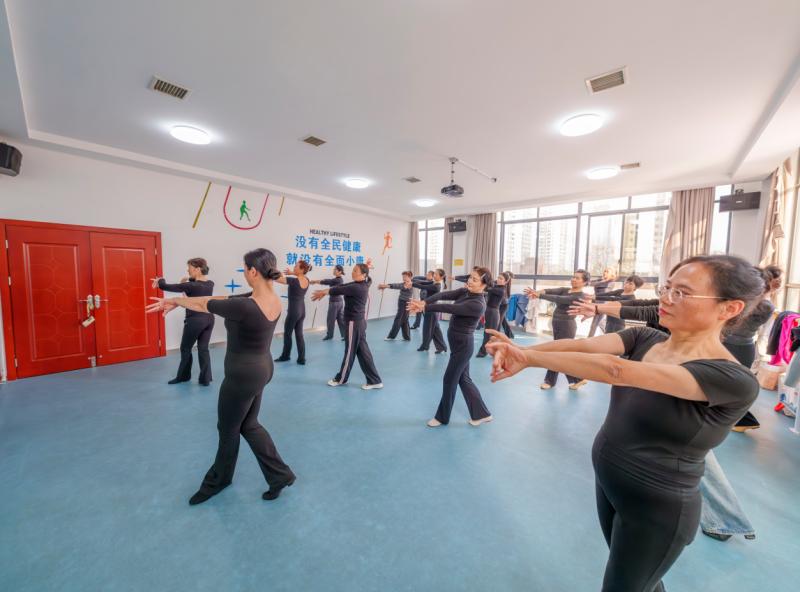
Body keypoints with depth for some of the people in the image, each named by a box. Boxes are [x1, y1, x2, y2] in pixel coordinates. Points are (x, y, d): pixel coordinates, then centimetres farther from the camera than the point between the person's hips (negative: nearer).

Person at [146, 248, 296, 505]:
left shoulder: (245, 307, -29)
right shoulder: (273, 299, -3)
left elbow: (204, 305, -11)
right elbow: (221, 299, 4)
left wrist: (176, 300, 10)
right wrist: (177, 302, 12)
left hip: (243, 374, -8)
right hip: (260, 368, 8)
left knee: (228, 428, 18)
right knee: (248, 425, 23)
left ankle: (218, 480, 46)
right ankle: (279, 474, 31)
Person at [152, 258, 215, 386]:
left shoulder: (191, 286, -17)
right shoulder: (210, 284, 2)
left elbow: (166, 287, -11)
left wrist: (160, 281, 10)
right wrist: (189, 279, 15)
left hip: (195, 321, -6)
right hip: (209, 319, 6)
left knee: (186, 349, 15)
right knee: (203, 349, 11)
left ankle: (183, 376, 31)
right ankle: (205, 379, 11)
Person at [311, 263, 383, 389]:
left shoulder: (357, 288, -21)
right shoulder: (360, 285, 8)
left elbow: (339, 290, -13)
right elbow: (341, 286, 10)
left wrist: (323, 292, 3)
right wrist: (325, 291, 5)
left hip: (354, 322, -10)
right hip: (359, 321, 10)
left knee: (350, 351, 8)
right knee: (362, 351, 11)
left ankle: (341, 379, 28)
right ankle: (374, 380, 15)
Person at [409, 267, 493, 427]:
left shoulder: (478, 304, -23)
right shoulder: (464, 291, 2)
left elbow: (450, 308, -31)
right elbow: (444, 295, -12)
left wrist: (425, 308, -30)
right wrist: (424, 302, -28)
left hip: (463, 345, -9)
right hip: (458, 343, 9)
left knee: (449, 380, 6)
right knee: (463, 379, 18)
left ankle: (442, 417, 27)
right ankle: (481, 414, 33)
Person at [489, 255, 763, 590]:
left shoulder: (735, 381, -26)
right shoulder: (644, 339, -7)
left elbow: (614, 370, -40)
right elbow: (583, 345, -24)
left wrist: (529, 356, -39)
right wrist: (521, 355, -42)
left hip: (657, 511, -5)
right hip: (606, 482, 5)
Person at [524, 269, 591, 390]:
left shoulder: (580, 296, -14)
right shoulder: (565, 290, 8)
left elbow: (559, 299, -26)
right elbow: (551, 290, -11)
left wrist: (539, 296, -33)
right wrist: (538, 292, -32)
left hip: (567, 326, -8)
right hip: (557, 325, 8)